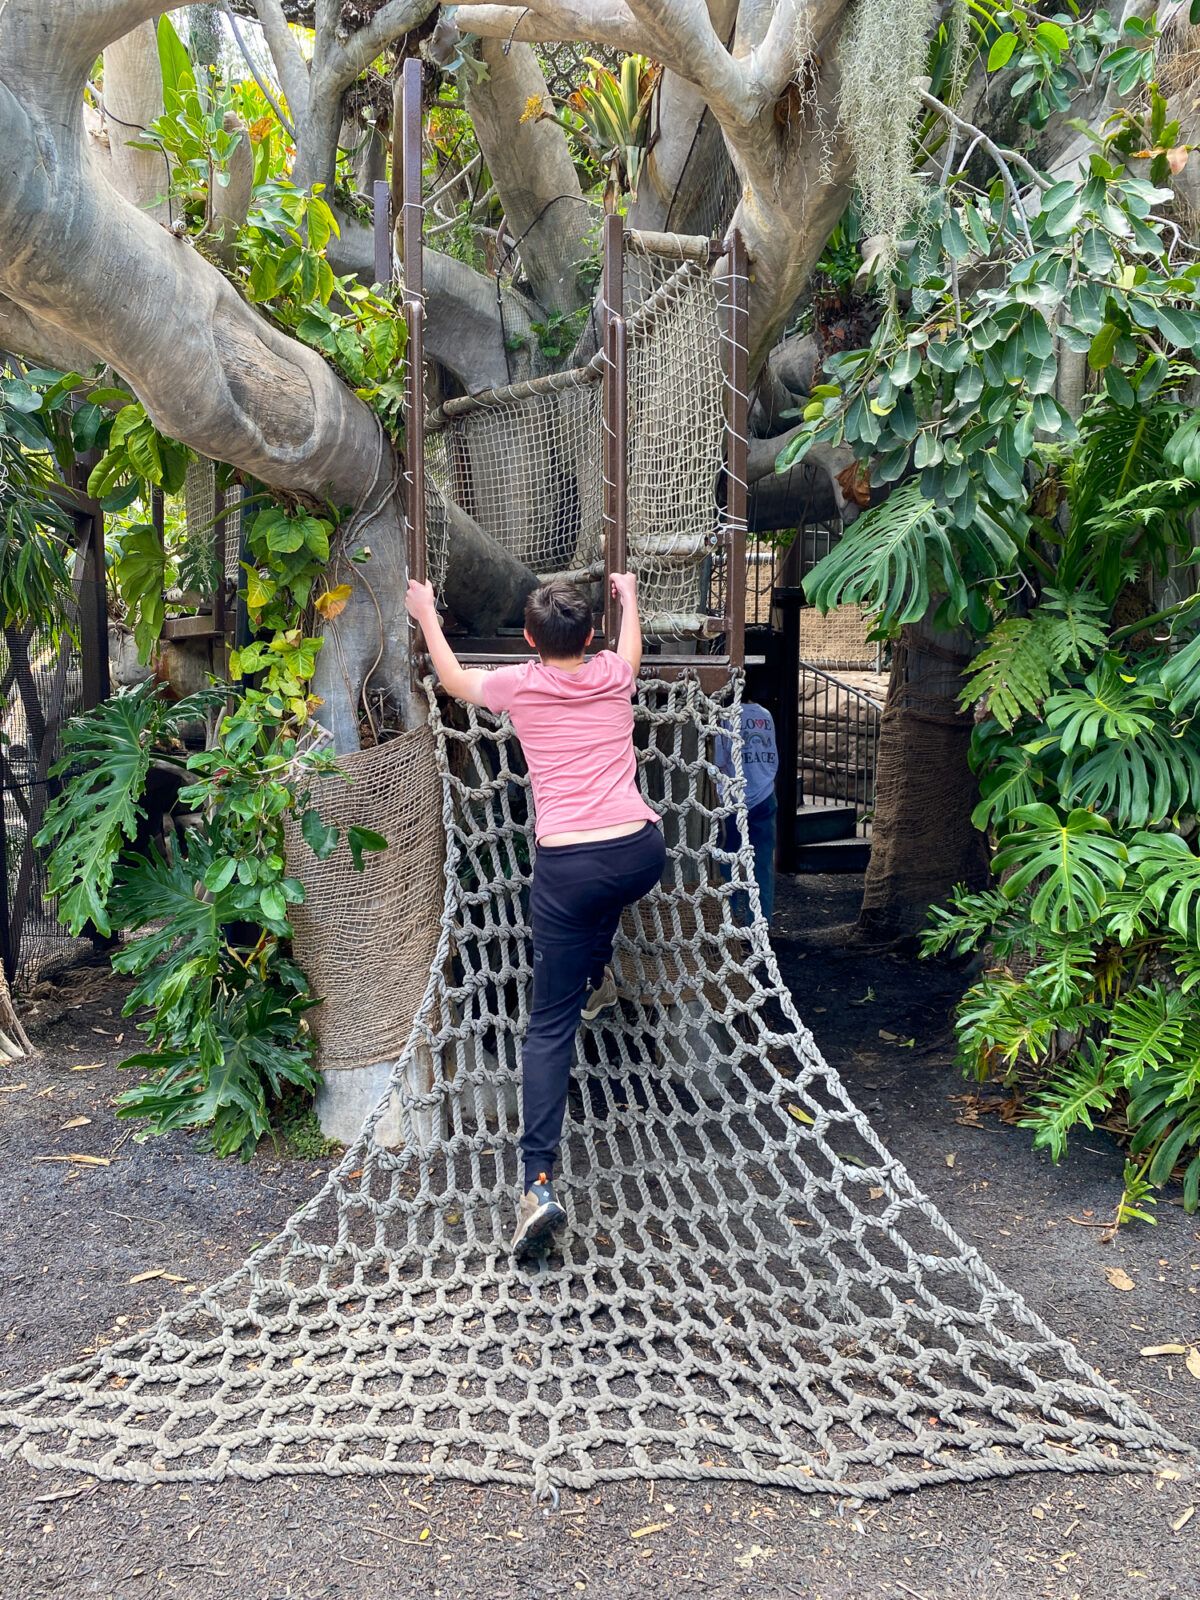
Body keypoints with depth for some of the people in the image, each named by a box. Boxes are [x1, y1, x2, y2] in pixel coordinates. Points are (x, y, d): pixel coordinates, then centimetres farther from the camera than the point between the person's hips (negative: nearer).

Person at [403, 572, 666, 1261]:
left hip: (569, 865, -3)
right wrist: (629, 597, 58)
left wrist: (427, 616, 42)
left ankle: (539, 1182, -7)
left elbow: (454, 679, 26)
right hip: (643, 853, 3)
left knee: (551, 1024, 1)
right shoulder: (614, 673, 11)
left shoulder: (519, 685, 4)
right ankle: (600, 976, 50)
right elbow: (631, 646, 38)